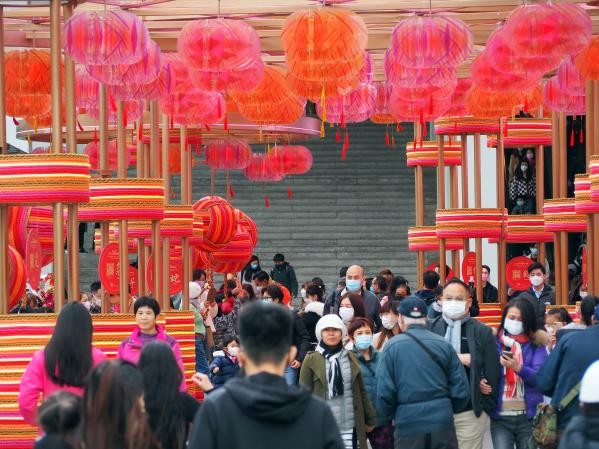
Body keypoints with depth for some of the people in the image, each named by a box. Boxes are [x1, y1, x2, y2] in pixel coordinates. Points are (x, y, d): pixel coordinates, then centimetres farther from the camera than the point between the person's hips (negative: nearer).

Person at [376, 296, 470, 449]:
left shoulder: (392, 346, -5)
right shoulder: (444, 345, 1)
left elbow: (384, 392, -8)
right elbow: (461, 391, 2)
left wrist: (388, 413, 12)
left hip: (408, 424, -1)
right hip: (443, 424, 2)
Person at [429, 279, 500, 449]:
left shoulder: (482, 332, 3)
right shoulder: (430, 329, 5)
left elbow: (492, 373, 3)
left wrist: (486, 407, 0)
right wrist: (457, 358, -14)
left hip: (471, 411, -1)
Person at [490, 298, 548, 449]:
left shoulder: (536, 345, 4)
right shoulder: (495, 343, 6)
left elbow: (540, 378, -8)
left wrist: (518, 368, -25)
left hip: (529, 416, 0)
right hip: (500, 417, 0)